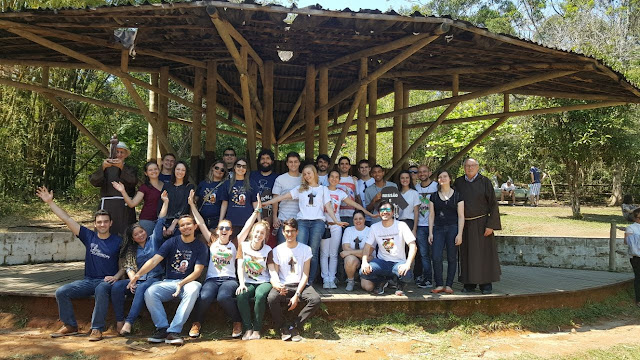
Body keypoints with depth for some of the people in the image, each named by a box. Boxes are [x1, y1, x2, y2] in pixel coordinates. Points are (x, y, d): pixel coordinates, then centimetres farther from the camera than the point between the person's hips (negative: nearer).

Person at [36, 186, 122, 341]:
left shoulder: (118, 241, 0)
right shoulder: (89, 236, 6)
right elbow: (67, 219, 3)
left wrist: (116, 276, -14)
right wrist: (50, 202, 0)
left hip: (106, 281, -4)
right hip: (89, 280, 4)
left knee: (101, 289, -37)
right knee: (61, 292, -13)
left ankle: (97, 329, -27)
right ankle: (70, 326, 5)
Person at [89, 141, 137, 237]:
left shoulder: (130, 169, 16)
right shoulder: (107, 169, 17)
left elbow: (133, 182, -6)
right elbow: (94, 181, -1)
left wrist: (122, 168, -20)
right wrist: (103, 168, -19)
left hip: (124, 207, 0)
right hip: (107, 206, 1)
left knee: (124, 234, -11)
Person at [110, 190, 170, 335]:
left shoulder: (154, 239, 13)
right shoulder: (131, 250, 20)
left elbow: (160, 222, 7)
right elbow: (129, 267, 7)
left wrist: (165, 202, 2)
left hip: (154, 279, -4)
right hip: (137, 279, 4)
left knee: (141, 288, -36)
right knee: (117, 286, -25)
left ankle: (128, 322, -43)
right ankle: (119, 322, -23)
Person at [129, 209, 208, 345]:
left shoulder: (200, 246, 3)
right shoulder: (172, 242, 5)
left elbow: (197, 271, -5)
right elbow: (154, 260, -6)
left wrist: (181, 283, -23)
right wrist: (138, 274, -22)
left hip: (188, 282, -2)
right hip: (168, 282, 2)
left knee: (193, 289, -37)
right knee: (149, 292, -27)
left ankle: (174, 331, -33)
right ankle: (162, 328, -16)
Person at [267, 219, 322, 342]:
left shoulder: (305, 249, 4)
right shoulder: (277, 250, 6)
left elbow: (305, 275, -1)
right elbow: (273, 273, 1)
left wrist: (297, 295, -14)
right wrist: (277, 285, -24)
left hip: (300, 285, 1)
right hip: (283, 286, 0)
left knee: (316, 299, -30)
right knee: (271, 298, -34)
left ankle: (294, 326, -12)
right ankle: (283, 328, -10)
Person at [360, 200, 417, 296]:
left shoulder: (401, 225, -5)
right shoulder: (374, 227, 4)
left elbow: (412, 246, -12)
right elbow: (367, 246, 2)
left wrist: (407, 264, -28)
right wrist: (364, 262, -19)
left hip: (398, 262, -2)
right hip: (382, 262, 2)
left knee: (406, 274, -36)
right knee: (364, 271, -26)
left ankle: (401, 285, 6)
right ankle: (381, 281, 10)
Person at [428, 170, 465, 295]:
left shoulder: (457, 195, 3)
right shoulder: (434, 196, 10)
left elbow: (461, 216, 2)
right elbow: (431, 215, 10)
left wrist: (460, 234, -6)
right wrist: (430, 233, 3)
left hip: (453, 228, -2)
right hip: (438, 228, 2)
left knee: (452, 258, 1)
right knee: (436, 257, -7)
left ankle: (449, 285, 10)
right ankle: (439, 285, 3)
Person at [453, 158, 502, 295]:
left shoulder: (484, 182, -3)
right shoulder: (458, 183, 6)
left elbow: (493, 204, -4)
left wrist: (490, 225, -12)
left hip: (481, 223, -3)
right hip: (465, 224, 3)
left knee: (483, 253, 1)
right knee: (467, 254, 6)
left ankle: (486, 284, 11)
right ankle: (469, 283, 16)